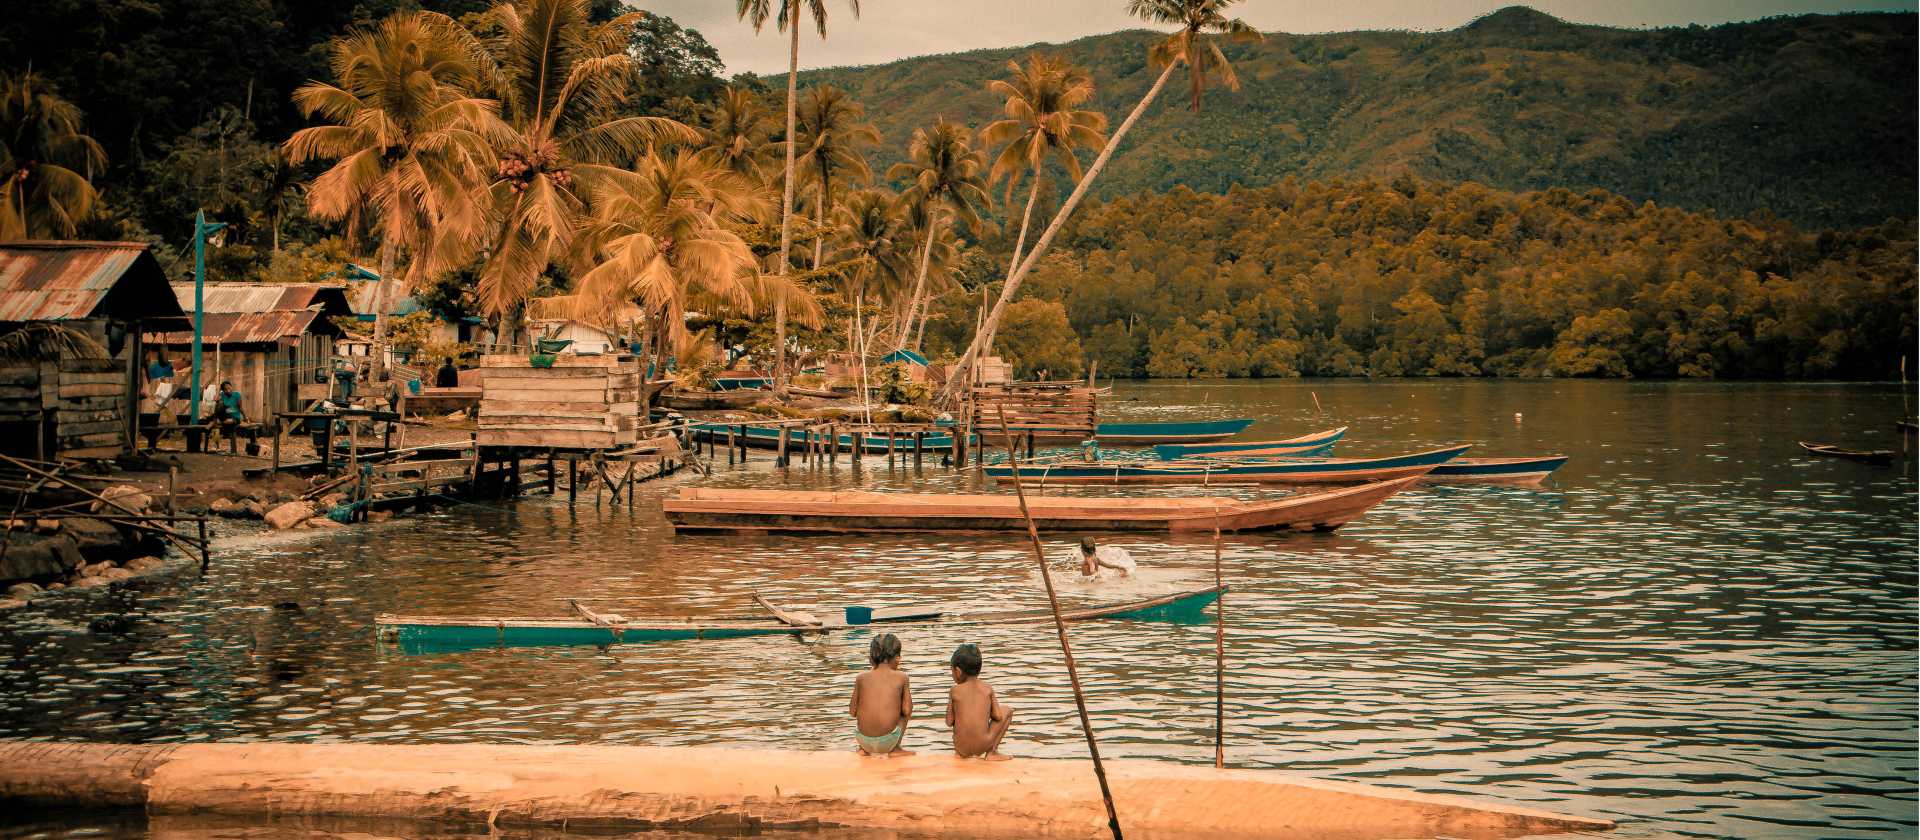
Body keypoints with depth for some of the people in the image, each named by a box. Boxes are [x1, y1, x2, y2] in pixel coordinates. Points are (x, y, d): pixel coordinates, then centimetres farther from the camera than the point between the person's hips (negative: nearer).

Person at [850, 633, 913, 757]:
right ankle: (895, 749, 20)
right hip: (887, 742, -2)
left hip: (864, 740, 2)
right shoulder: (901, 677, -1)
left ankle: (864, 749, 22)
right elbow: (907, 711, -1)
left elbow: (852, 712, 8)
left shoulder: (861, 677, 3)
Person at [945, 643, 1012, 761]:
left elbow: (949, 722, 2)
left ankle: (963, 754, 18)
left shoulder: (955, 691, -1)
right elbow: (998, 716, 1)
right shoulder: (987, 688, 2)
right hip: (983, 745, -2)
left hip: (961, 748, 2)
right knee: (1007, 711, 20)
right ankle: (992, 752, 13)